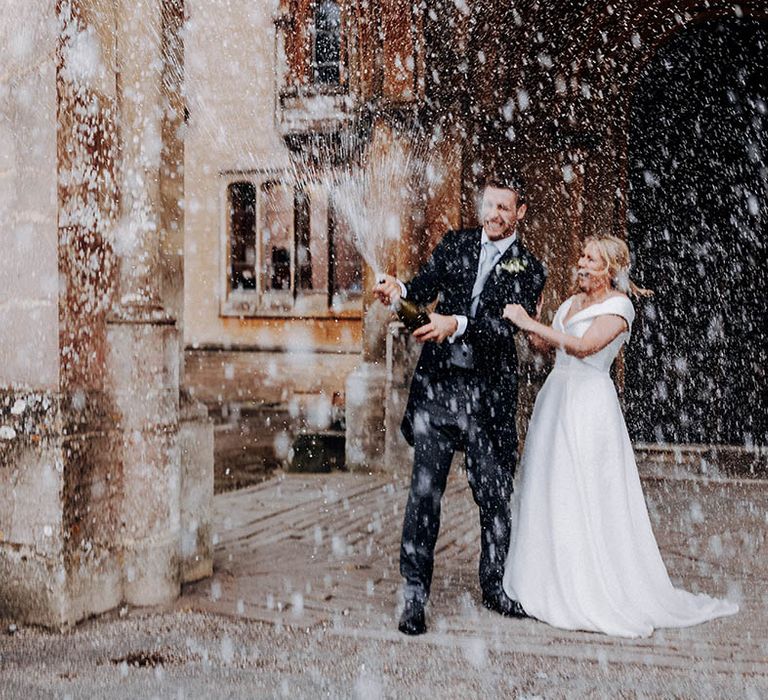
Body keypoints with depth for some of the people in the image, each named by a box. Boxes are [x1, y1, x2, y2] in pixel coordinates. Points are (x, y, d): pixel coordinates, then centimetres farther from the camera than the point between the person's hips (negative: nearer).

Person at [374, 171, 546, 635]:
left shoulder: (528, 270, 3)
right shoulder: (455, 244, 11)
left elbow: (509, 327, -11)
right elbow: (426, 288, -1)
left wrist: (457, 325, -27)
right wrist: (400, 288, -24)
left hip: (489, 393, -1)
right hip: (437, 385, 1)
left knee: (494, 494, 9)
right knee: (424, 491, -2)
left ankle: (495, 586, 27)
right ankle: (414, 593, 7)